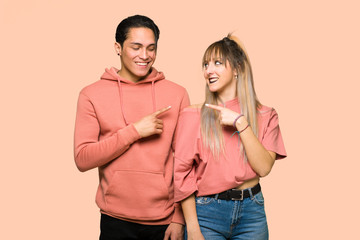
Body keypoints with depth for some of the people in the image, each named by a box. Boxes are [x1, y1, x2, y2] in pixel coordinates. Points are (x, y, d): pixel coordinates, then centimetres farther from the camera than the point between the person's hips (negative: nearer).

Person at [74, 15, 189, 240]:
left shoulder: (177, 94, 1)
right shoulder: (92, 95, -1)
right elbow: (83, 159, -8)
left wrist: (180, 219, -2)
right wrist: (135, 130, -14)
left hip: (166, 220, 1)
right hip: (116, 221, 0)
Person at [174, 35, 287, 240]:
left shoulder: (265, 116, 3)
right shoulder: (193, 115, -3)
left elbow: (264, 168, -9)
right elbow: (183, 173, -5)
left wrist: (240, 123, -15)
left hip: (251, 211, 2)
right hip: (207, 212, -1)